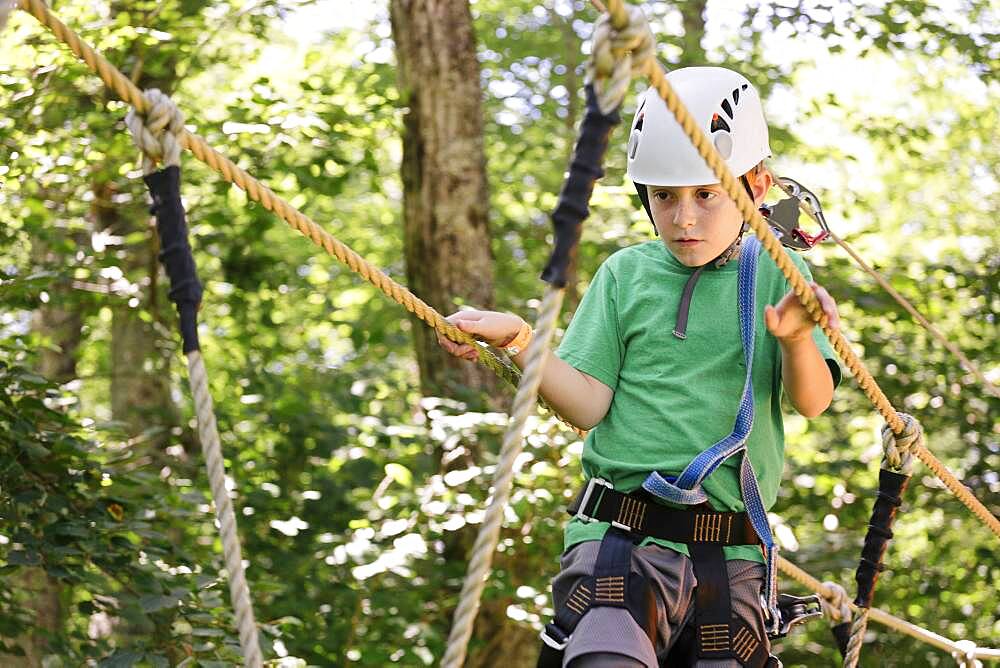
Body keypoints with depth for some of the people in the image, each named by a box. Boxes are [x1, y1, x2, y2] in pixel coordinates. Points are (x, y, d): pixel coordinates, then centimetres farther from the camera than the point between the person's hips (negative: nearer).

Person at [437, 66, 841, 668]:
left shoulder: (777, 276, 7)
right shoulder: (626, 275, 8)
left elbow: (813, 400, -6)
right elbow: (589, 404, 2)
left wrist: (796, 339, -26)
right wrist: (517, 341, -12)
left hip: (732, 556, 2)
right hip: (622, 537, -1)